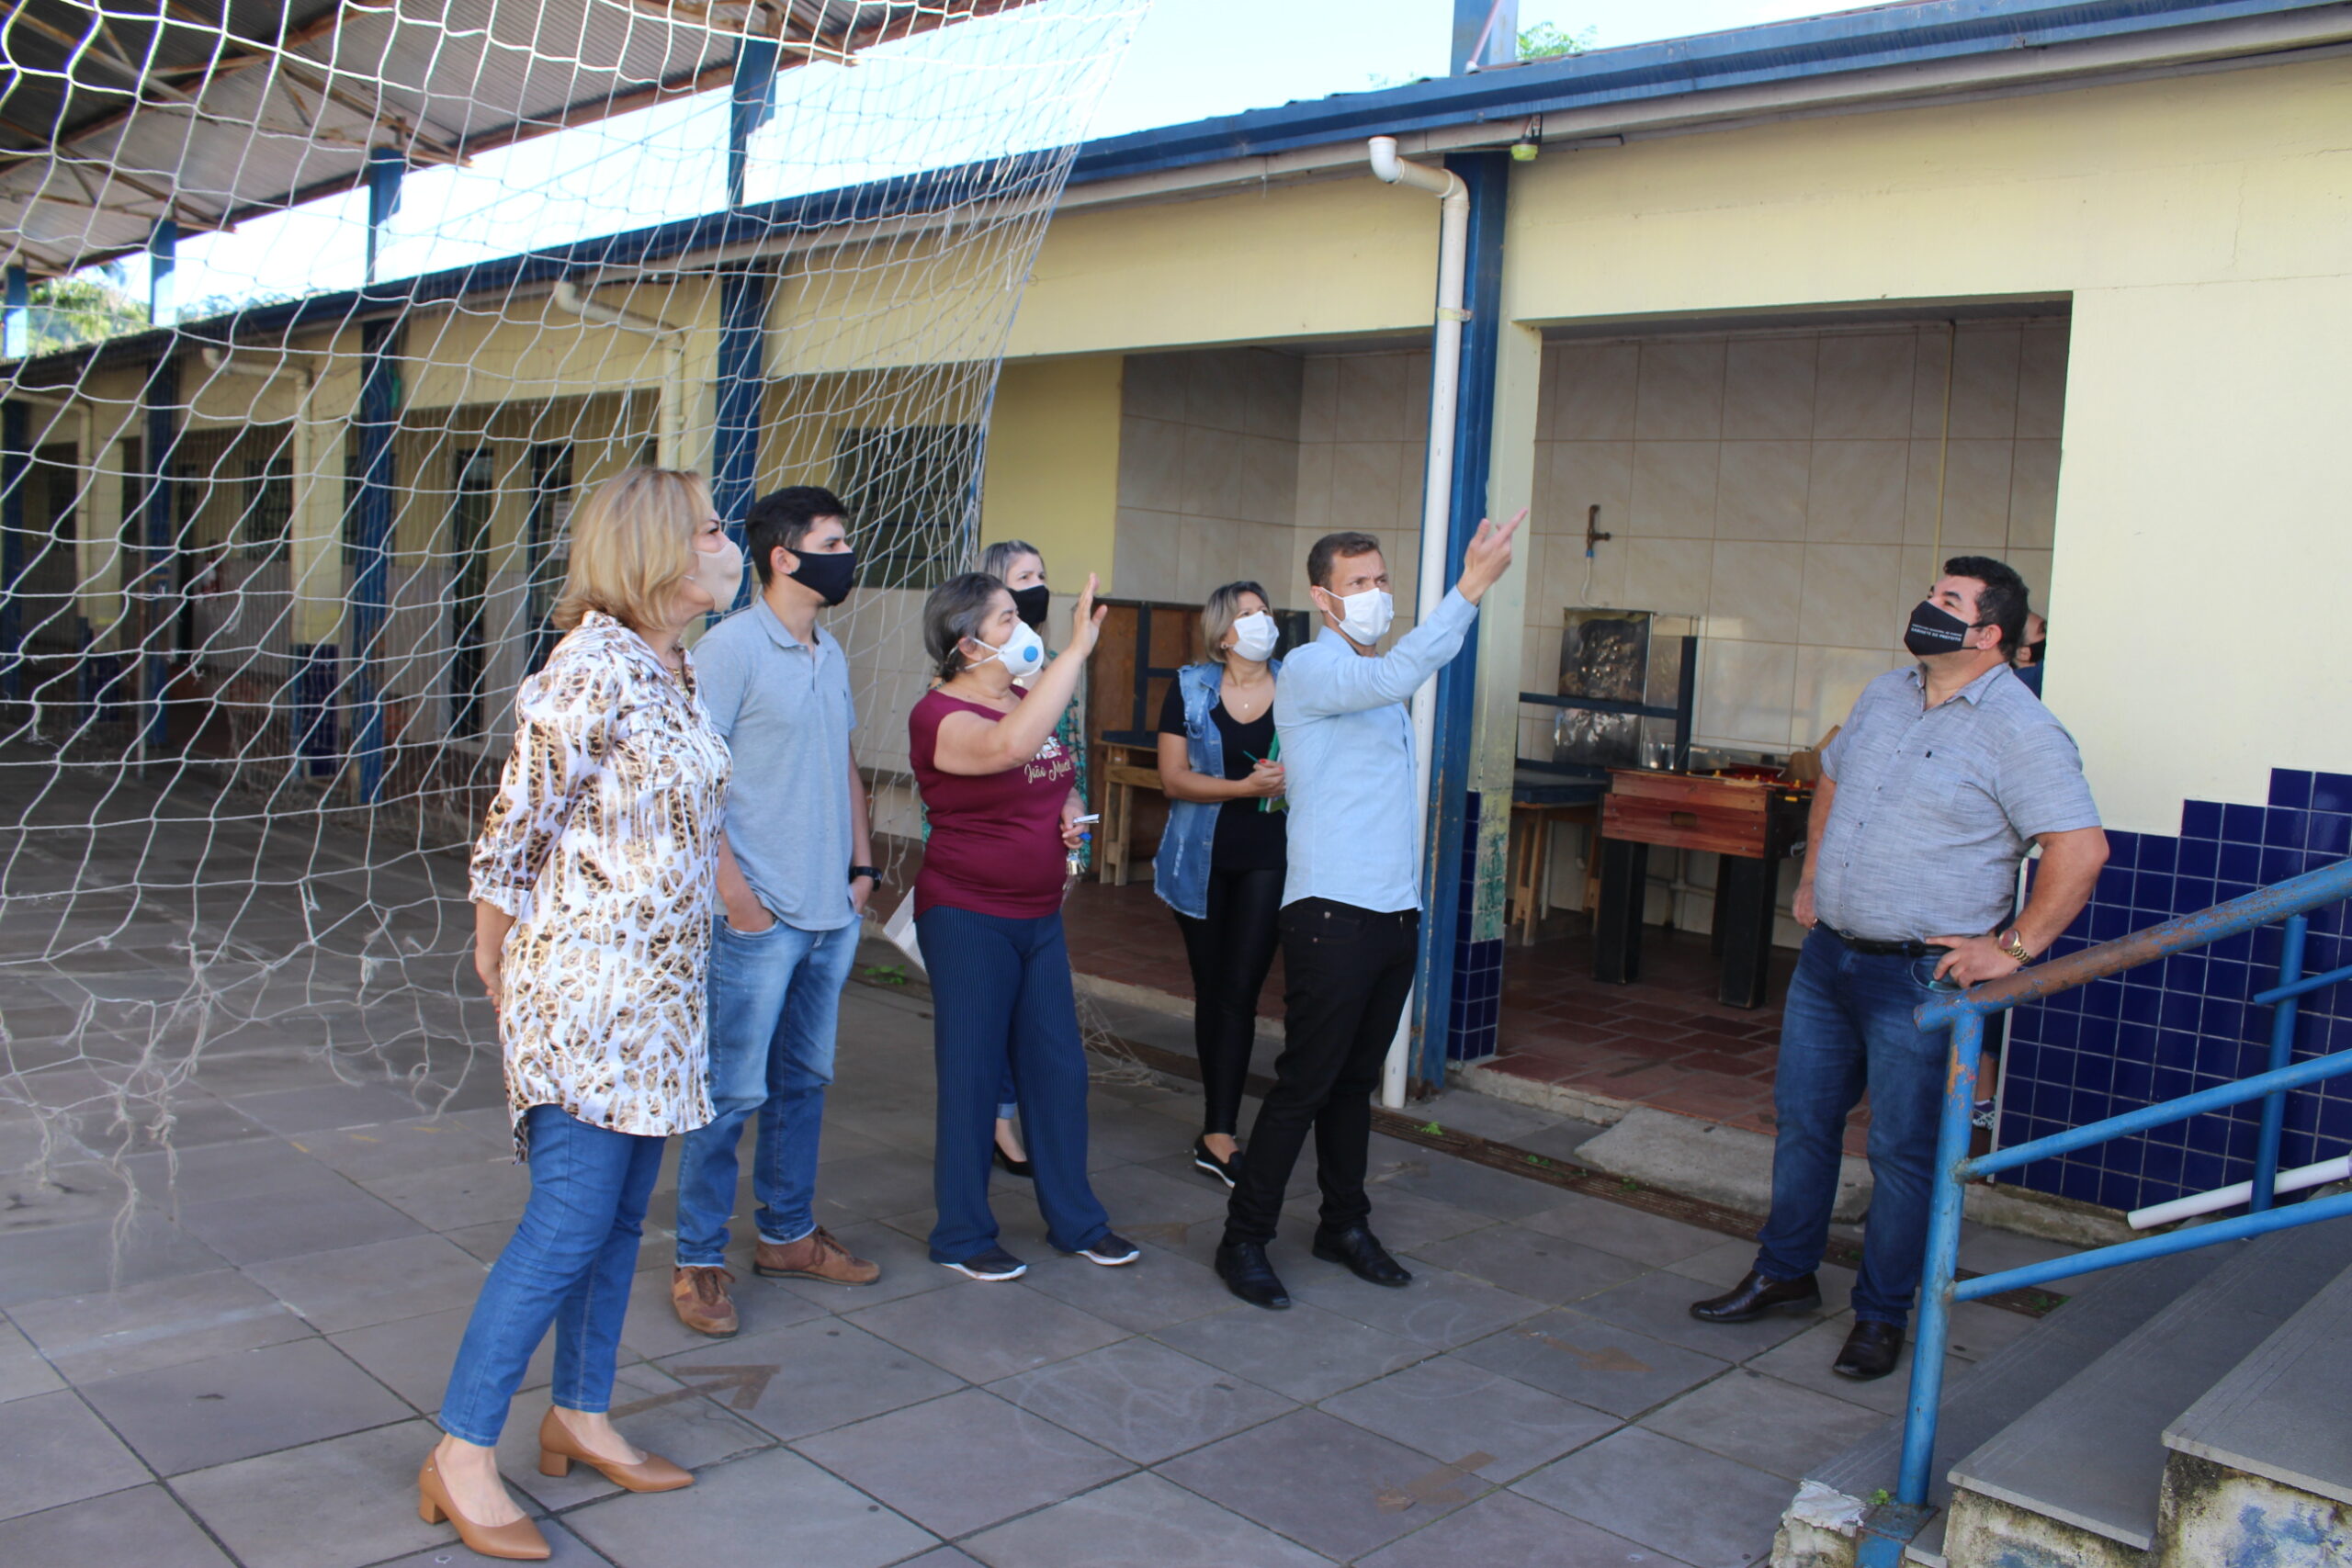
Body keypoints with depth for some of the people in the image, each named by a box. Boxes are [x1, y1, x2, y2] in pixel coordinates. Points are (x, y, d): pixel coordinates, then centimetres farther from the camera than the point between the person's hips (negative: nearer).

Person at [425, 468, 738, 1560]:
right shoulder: (591, 664, -17)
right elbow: (515, 826, -13)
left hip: (658, 989, 9)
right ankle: (462, 1460, 7)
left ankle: (581, 1417, 29)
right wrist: (497, 965, -4)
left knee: (620, 1216, 15)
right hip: (585, 983, -9)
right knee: (568, 1223, -6)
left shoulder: (676, 669, 11)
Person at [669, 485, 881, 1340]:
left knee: (804, 1079, 17)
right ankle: (698, 1261, 13)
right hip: (761, 916, -8)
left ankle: (787, 1233, 31)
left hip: (833, 912, 8)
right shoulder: (731, 646, -11)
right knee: (734, 1091, -1)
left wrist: (861, 860, 12)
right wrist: (731, 885, -18)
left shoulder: (831, 654, 13)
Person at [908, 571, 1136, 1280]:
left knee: (1059, 1068, 11)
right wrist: (1077, 648, -36)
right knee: (972, 1075, 2)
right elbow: (1008, 747, -39)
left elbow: (1054, 785, 27)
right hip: (967, 917, -8)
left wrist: (1071, 816, 2)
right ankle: (963, 1235, 17)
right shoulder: (941, 715, -16)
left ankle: (1075, 1220, 25)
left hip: (1039, 914, 8)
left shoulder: (1025, 701, 10)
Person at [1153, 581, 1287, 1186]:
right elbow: (1173, 777, -6)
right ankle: (1220, 1125, 24)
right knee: (1210, 988, 10)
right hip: (1203, 861, 1)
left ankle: (1217, 1134, -7)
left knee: (1239, 992, -9)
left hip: (1268, 859, -1)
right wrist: (1245, 786, -19)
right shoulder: (1191, 688, 0)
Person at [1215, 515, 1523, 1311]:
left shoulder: (1375, 679, 18)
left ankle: (1345, 1225, 27)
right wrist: (1472, 587, -32)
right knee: (1304, 1085, -5)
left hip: (1394, 911, 8)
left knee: (1356, 1081, 15)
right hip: (1332, 912, -8)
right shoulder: (1309, 669, -9)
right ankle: (1244, 1239, 6)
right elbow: (1395, 676, -29)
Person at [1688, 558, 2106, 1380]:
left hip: (1921, 974, -7)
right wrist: (1811, 879, 19)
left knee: (1901, 1150, 4)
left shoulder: (2022, 732, -14)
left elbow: (2081, 848, -19)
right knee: (1801, 1117, 16)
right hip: (1829, 953, 7)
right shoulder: (1883, 694, 9)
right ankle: (1784, 1274, 32)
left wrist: (2015, 948, -19)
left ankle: (1882, 1315, 20)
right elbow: (1831, 778, 25)